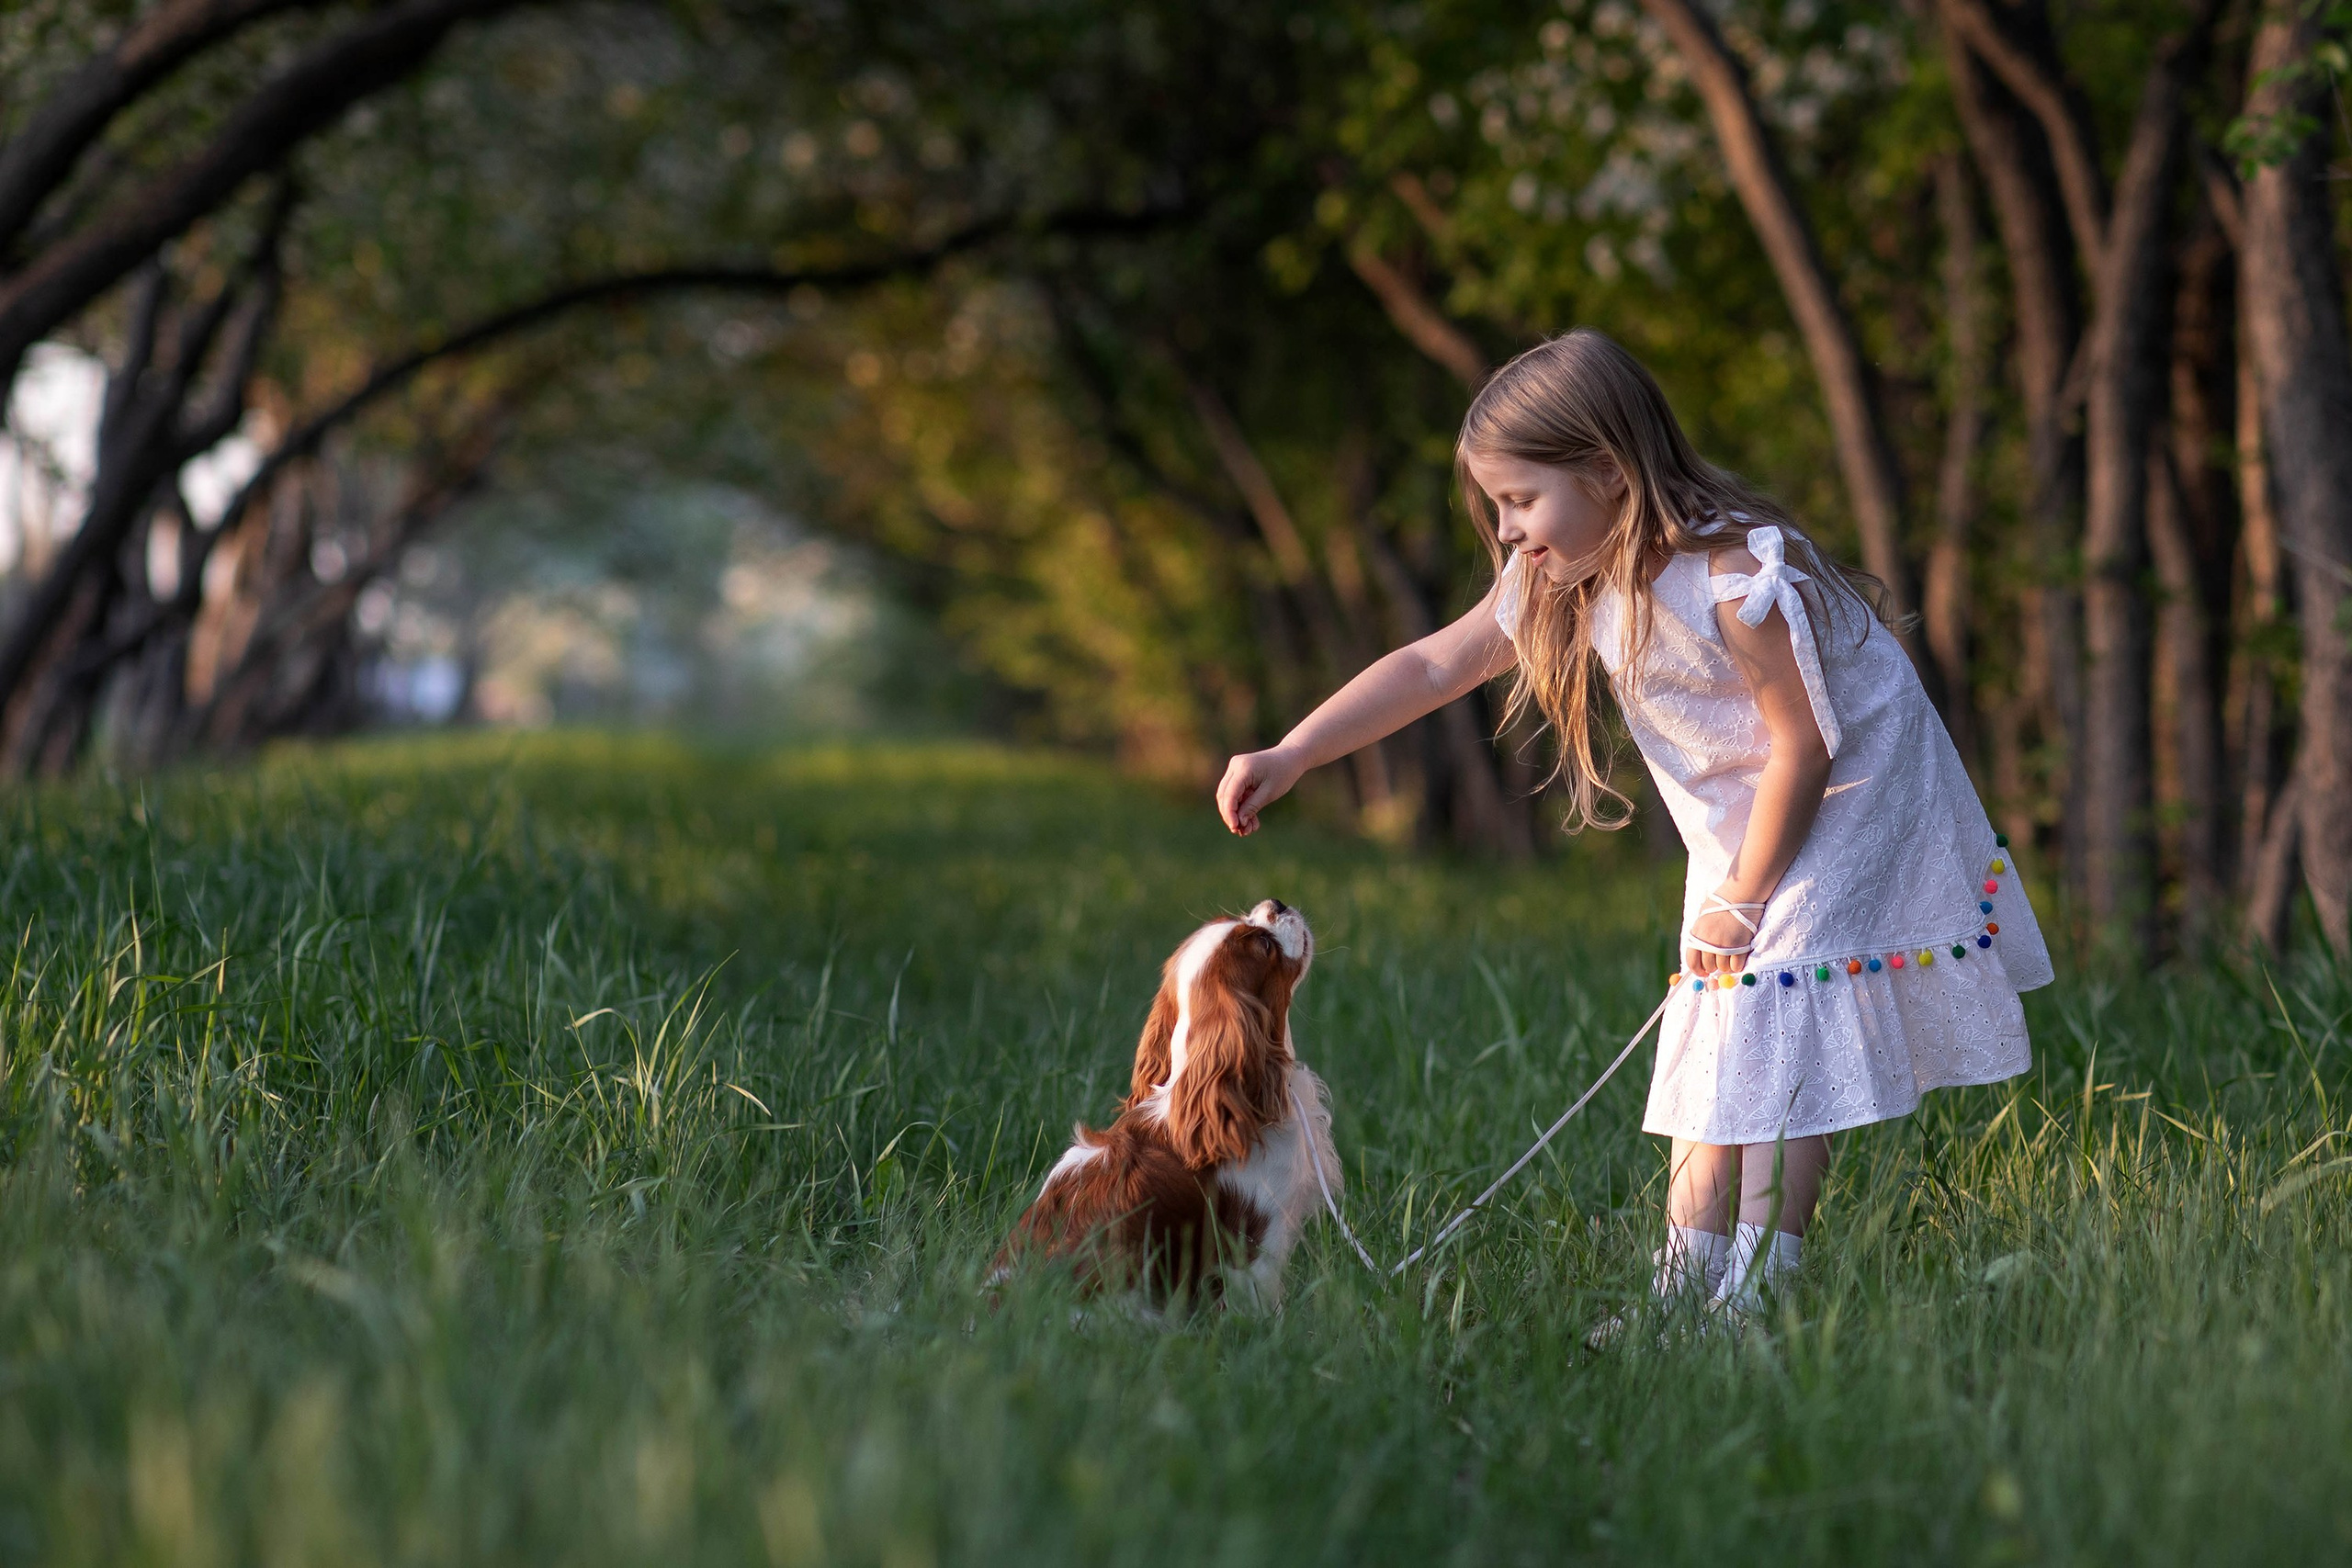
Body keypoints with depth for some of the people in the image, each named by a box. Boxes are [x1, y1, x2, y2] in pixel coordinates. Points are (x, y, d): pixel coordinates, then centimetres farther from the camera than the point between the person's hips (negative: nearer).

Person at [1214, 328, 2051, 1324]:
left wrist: (1742, 899, -16)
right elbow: (1432, 667, -4)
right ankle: (1685, 1287, 4)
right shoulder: (1564, 581, -7)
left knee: (1780, 1031, -16)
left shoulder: (1732, 579, -31)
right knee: (1713, 1037, 4)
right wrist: (1291, 756, -13)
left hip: (1851, 798, -8)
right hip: (1743, 820, 8)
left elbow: (1802, 745, -25)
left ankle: (1754, 1296, -18)